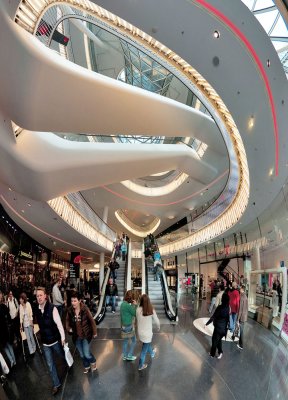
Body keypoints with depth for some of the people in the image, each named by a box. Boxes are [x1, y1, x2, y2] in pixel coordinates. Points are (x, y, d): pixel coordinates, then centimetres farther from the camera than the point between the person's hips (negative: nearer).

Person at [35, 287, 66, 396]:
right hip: (45, 342, 4)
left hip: (55, 340, -4)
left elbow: (59, 323, -20)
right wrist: (42, 337, 14)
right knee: (50, 364, 12)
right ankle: (56, 384, 30)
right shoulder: (37, 310, -7)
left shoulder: (52, 308, -24)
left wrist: (63, 337, -18)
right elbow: (40, 325, 7)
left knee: (63, 356, 21)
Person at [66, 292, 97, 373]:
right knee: (82, 355, 18)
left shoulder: (85, 309, -22)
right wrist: (68, 328, -10)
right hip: (76, 336, 4)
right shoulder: (70, 310, -11)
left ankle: (93, 362, 30)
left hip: (86, 335, -4)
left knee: (87, 354, -3)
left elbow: (92, 321, -12)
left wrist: (94, 332, -4)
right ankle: (86, 366, 45)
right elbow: (67, 320, 8)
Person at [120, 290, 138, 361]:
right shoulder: (128, 305, -27)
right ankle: (129, 356, 20)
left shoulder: (123, 303, 2)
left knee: (125, 341, 20)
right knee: (133, 341, 11)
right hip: (129, 326, -8)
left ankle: (124, 356, 31)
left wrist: (132, 305, -2)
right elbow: (135, 314, -16)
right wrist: (135, 305, -12)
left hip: (124, 325, 8)